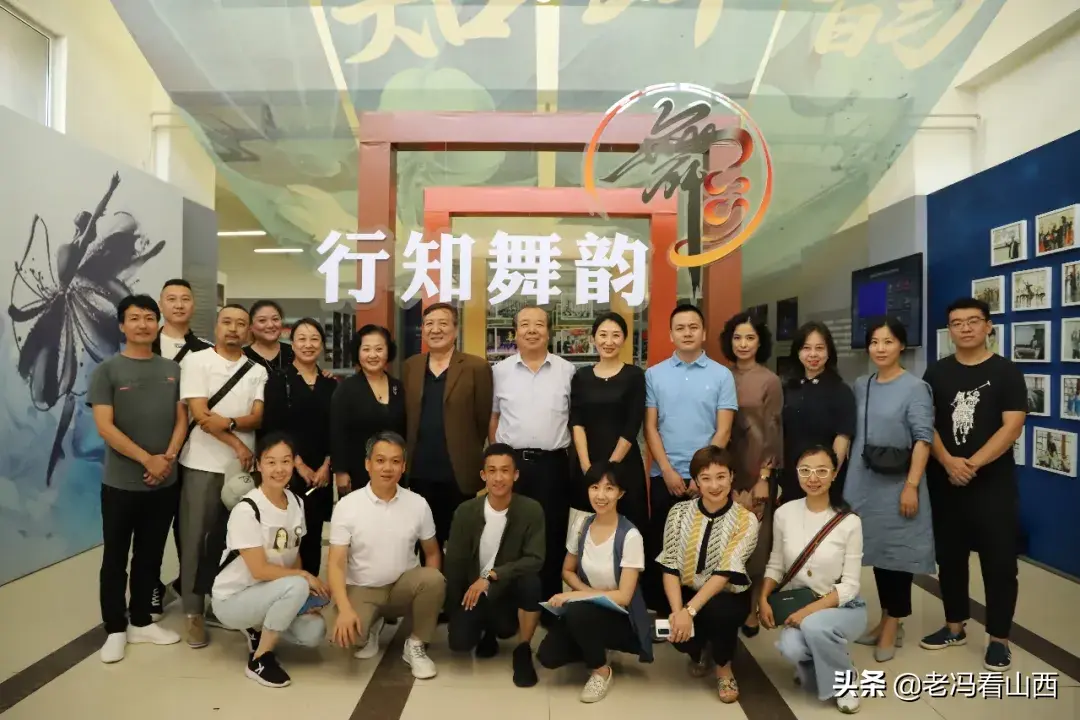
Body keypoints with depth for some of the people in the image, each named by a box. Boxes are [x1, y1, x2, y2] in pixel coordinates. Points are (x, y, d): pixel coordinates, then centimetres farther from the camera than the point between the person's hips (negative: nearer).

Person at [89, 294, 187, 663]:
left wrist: (168, 457, -11)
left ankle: (141, 621, 27)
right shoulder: (107, 370, -4)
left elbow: (182, 418, 4)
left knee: (150, 555, 13)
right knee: (115, 557, 7)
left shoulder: (172, 370, 6)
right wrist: (147, 459, -16)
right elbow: (105, 427, -11)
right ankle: (115, 629, 20)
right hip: (120, 483, -3)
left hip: (165, 482, 3)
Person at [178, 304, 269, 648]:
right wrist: (238, 445, -11)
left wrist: (228, 422, -20)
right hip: (202, 465, -3)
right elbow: (199, 415, -10)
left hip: (243, 466, 3)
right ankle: (194, 612, 15)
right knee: (195, 539, 4)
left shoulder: (257, 371, 7)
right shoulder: (196, 361, -3)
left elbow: (258, 417, -1)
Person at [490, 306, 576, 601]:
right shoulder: (500, 371, 5)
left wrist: (576, 456, 1)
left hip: (553, 464, 0)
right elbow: (492, 417, 10)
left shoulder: (567, 370, 3)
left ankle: (549, 601, 20)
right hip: (510, 463, 1)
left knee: (551, 536, 7)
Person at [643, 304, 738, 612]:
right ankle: (658, 607, 21)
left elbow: (723, 430, -2)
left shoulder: (722, 375, 1)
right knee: (659, 545, 8)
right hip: (664, 476, 1)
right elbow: (650, 427, 2)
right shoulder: (654, 374, 4)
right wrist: (668, 471, -6)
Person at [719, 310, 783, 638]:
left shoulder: (769, 380, -4)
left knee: (754, 540, 3)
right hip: (726, 470, 3)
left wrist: (764, 477, -10)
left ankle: (752, 608, 15)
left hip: (756, 471, -3)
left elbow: (773, 432, -6)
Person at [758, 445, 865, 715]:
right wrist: (763, 599, -11)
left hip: (842, 606, -2)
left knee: (814, 625, -35)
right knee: (791, 649, -28)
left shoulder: (849, 522, -15)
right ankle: (815, 666, 11)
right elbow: (775, 564, 6)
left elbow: (850, 586, -12)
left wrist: (809, 610, -23)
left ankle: (843, 682, -3)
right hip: (796, 605, 2)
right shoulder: (784, 514, -6)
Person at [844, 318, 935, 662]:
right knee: (878, 550, 14)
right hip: (864, 483, 5)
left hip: (897, 485, -5)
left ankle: (894, 624, 19)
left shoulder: (915, 387, -8)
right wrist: (846, 476, 10)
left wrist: (912, 485, -18)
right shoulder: (861, 385, 7)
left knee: (897, 552, 5)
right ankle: (886, 619, 29)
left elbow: (923, 439, -12)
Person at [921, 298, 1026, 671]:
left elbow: (1012, 426, -10)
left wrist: (973, 463, -19)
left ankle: (999, 639, 16)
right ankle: (954, 627, 28)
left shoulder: (1006, 372, -2)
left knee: (999, 562, 2)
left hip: (993, 484, -3)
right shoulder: (936, 373, 6)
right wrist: (948, 462, -15)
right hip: (944, 483, 3)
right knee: (949, 557, 12)